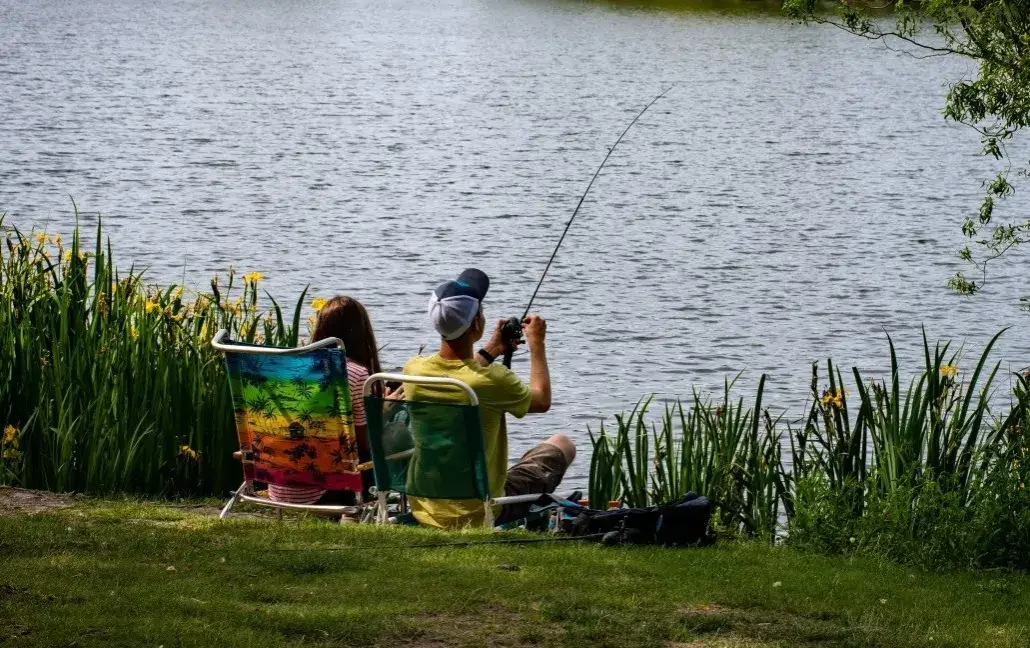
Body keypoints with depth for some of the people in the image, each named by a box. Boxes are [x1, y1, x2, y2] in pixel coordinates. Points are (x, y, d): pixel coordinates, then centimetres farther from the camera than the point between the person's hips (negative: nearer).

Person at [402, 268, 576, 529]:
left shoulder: (413, 371, -11)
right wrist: (537, 345, 12)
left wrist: (489, 352, 25)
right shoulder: (492, 380, -25)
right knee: (563, 445, 17)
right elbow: (542, 401, -1)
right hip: (481, 514, -5)